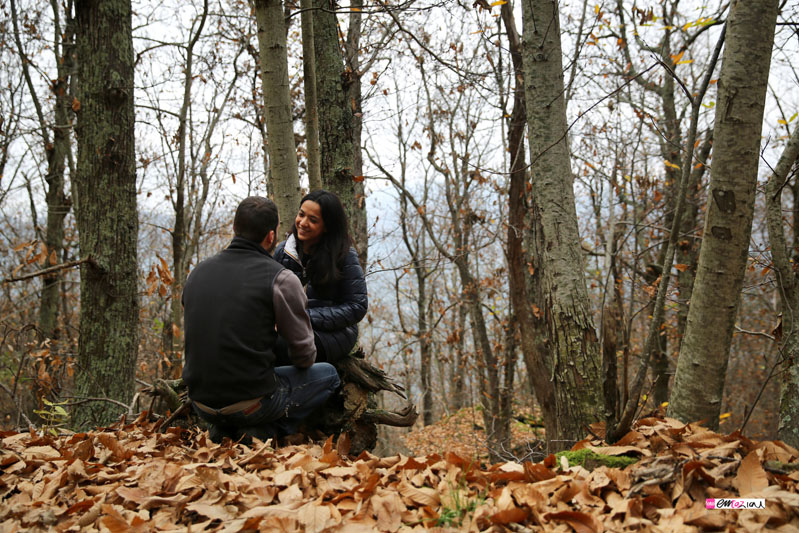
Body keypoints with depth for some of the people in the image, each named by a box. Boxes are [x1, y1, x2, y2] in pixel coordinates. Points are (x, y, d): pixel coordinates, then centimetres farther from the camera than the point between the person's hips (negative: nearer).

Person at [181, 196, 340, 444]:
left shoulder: (197, 272, 5)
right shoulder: (281, 279, -12)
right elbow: (303, 353, -5)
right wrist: (302, 364, 21)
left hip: (201, 404, 6)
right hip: (251, 404, -6)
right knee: (328, 375, 16)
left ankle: (224, 430, 13)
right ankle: (264, 432, -1)